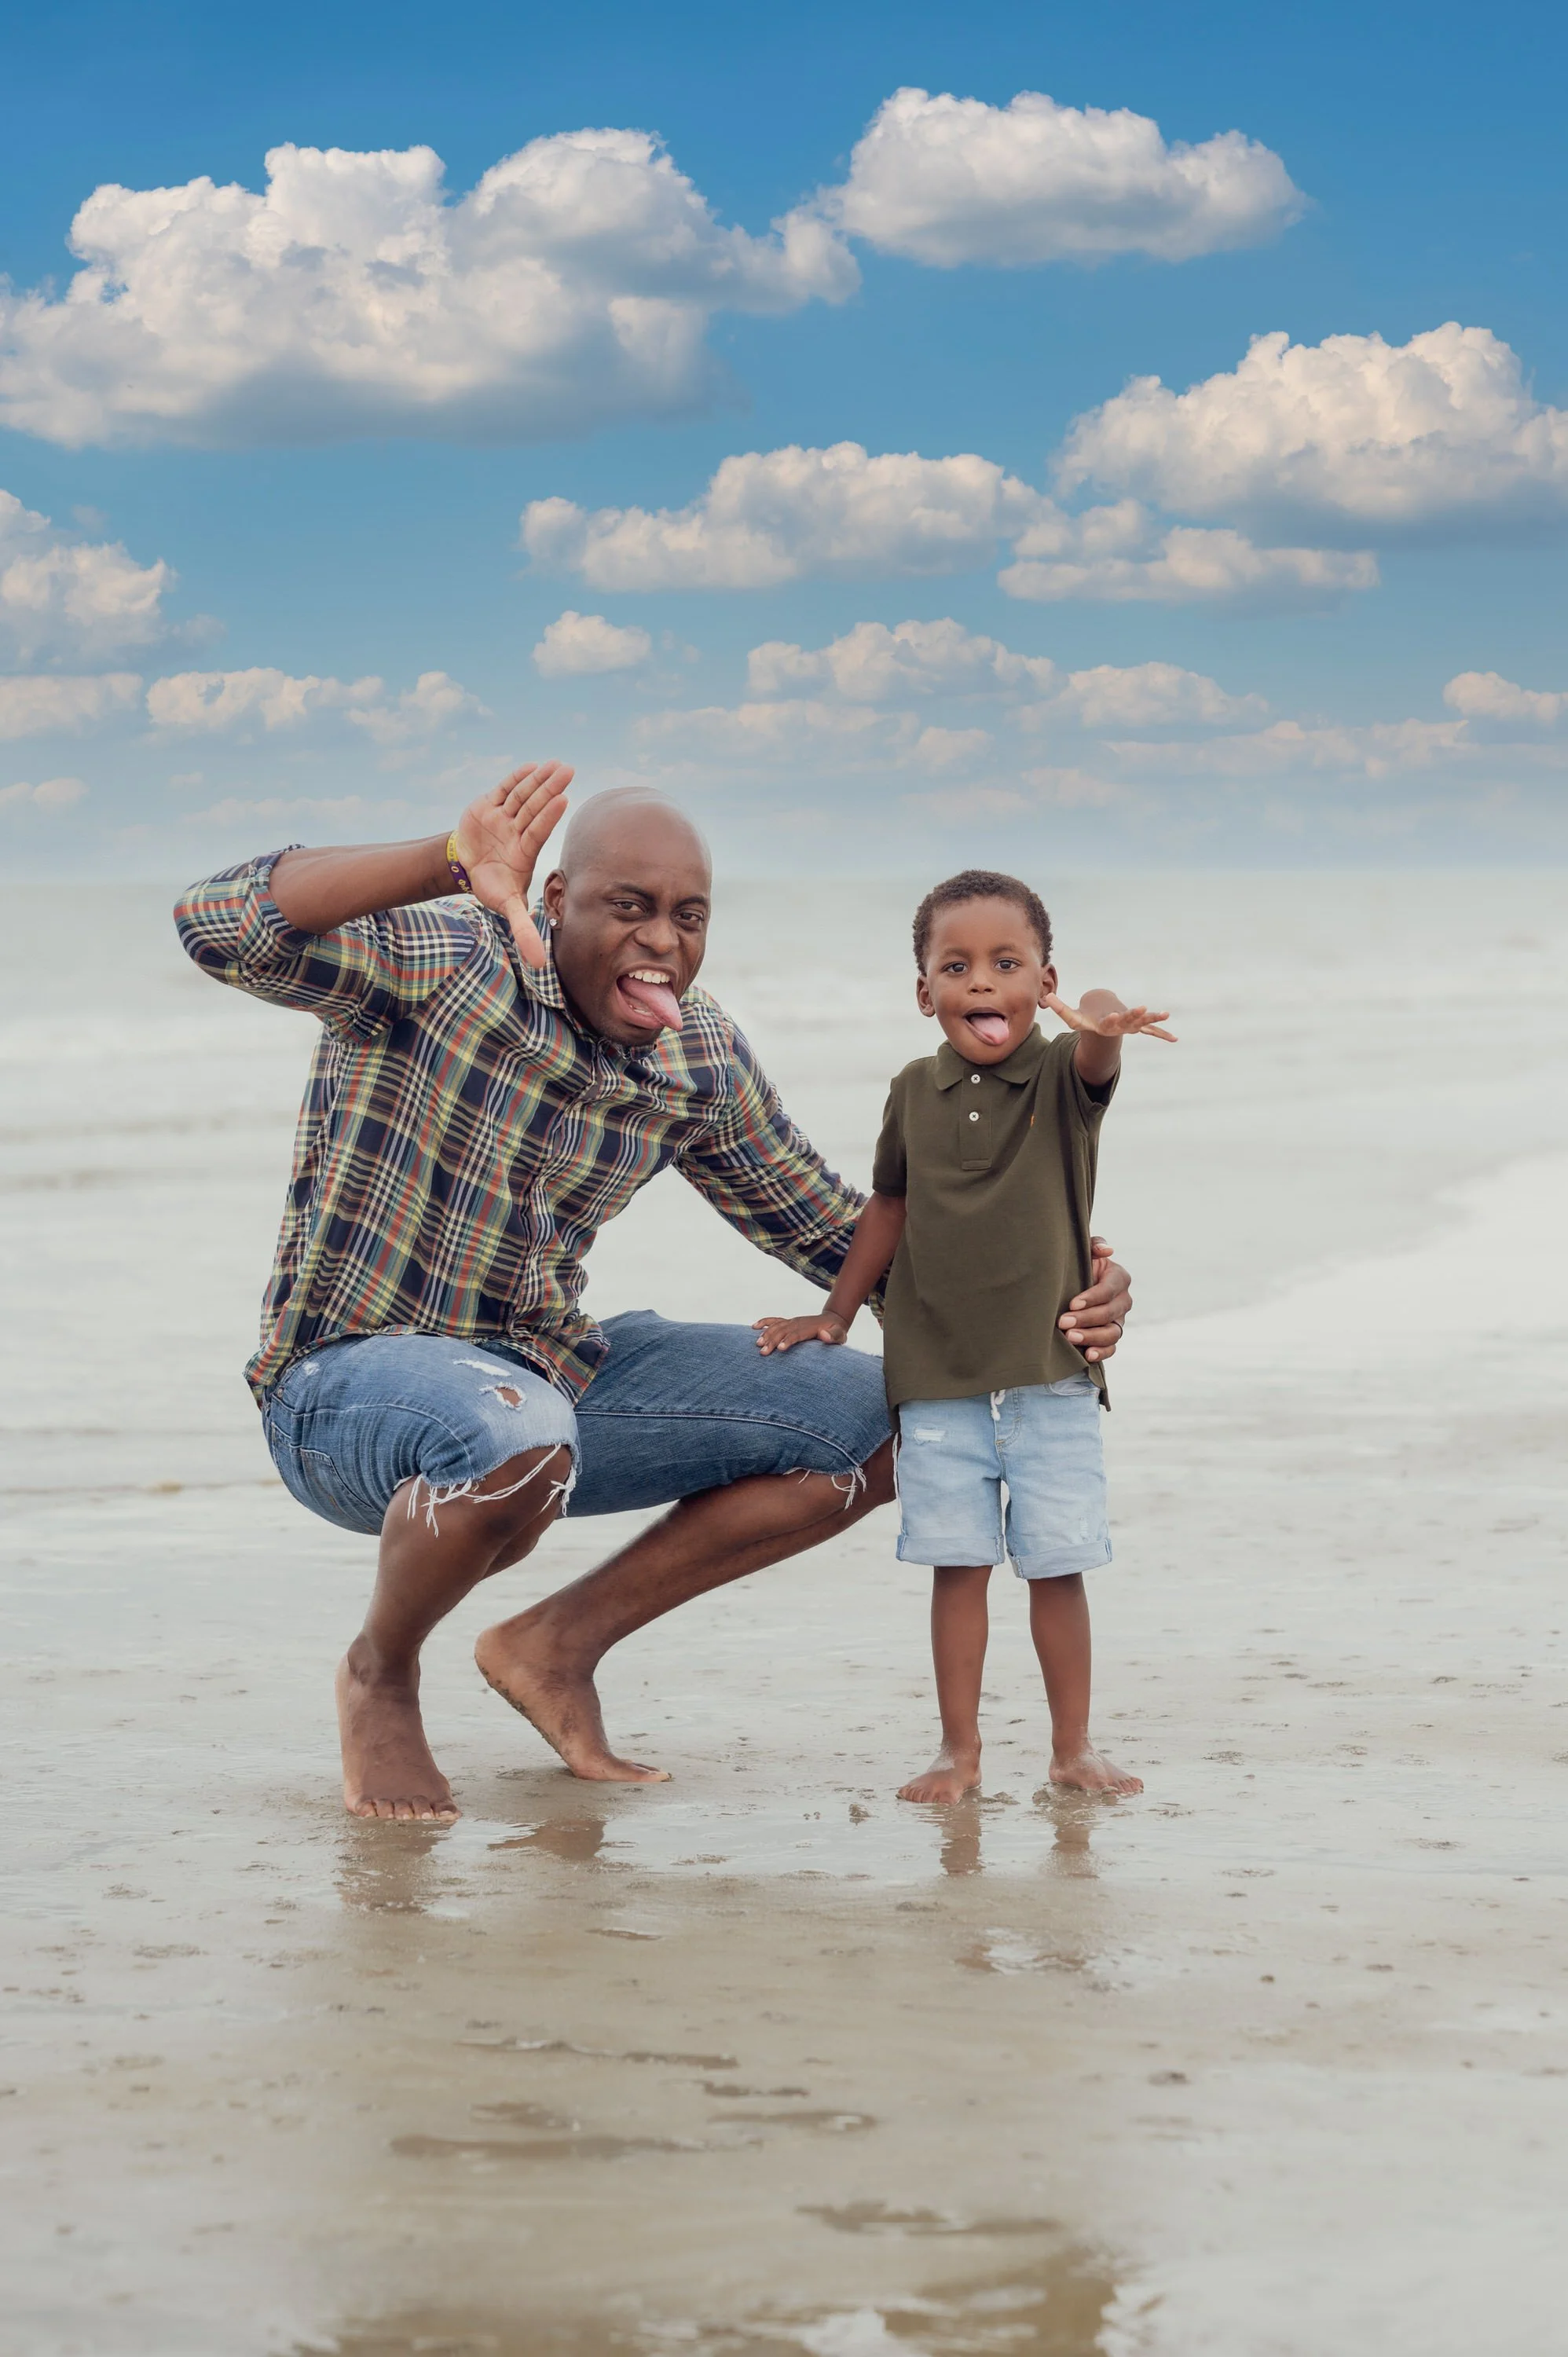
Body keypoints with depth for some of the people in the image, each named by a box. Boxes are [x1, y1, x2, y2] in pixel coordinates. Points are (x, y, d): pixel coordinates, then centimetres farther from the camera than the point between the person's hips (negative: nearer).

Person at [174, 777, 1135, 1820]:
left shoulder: (700, 1061, 1)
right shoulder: (438, 961, -19)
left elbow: (835, 1231, 12)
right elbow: (219, 926, -36)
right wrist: (446, 864, -45)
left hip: (553, 1374, 7)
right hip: (347, 1382, -7)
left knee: (886, 1427, 1)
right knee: (520, 1438, -43)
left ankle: (562, 1642, 8)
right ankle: (380, 1675, -9)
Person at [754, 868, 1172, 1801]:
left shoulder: (1062, 1077, -5)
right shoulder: (916, 1092, 3)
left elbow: (1095, 1059, -30)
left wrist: (1101, 1020, -54)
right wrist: (834, 1315, 21)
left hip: (1052, 1372, -2)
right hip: (937, 1377, 2)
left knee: (1057, 1565, 3)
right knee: (957, 1564, 3)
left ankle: (1074, 1746, 17)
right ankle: (959, 1751, 11)